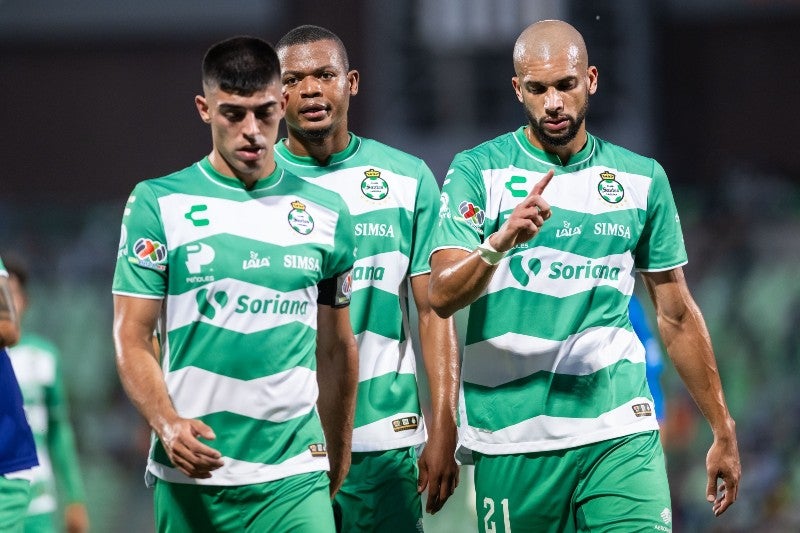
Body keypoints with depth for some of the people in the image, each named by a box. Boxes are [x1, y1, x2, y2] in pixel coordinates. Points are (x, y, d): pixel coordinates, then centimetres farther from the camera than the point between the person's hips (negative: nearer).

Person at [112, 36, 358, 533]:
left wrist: (338, 463, 18)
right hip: (189, 477, -1)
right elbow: (132, 337, -1)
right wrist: (168, 424, -18)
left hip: (294, 477, 1)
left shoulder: (326, 212, 10)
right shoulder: (158, 204, 2)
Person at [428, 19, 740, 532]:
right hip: (510, 443, -1)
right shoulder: (477, 172, 1)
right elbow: (442, 297, -10)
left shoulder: (643, 179, 10)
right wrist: (500, 243, -29)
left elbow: (677, 316, 16)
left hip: (619, 436, 1)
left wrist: (724, 431, 15)